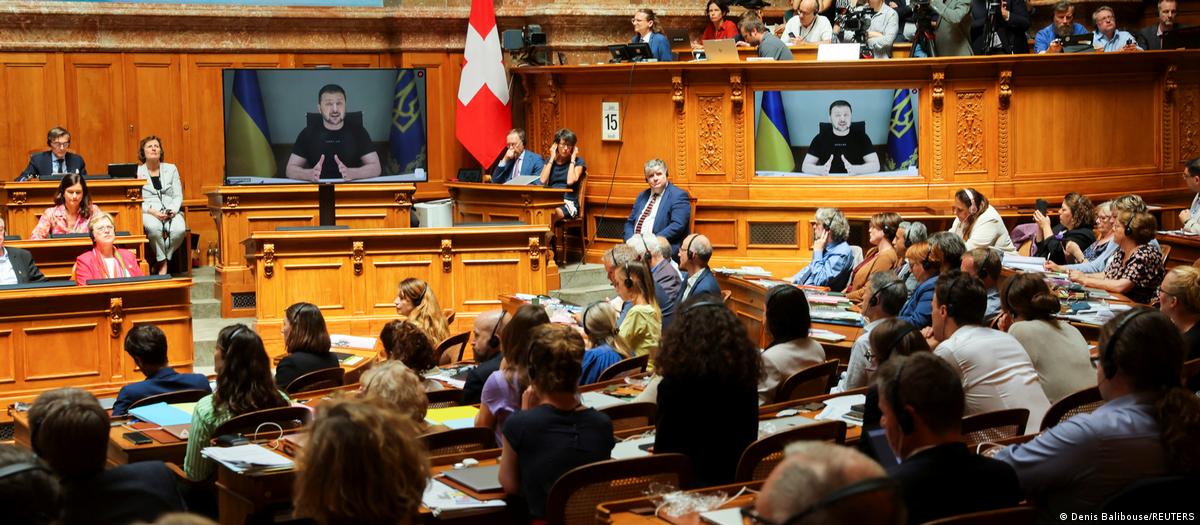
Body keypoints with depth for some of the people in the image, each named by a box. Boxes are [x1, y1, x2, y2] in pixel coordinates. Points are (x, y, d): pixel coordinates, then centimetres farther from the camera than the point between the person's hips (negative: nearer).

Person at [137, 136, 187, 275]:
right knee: (154, 227, -39)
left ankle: (159, 262, -13)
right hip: (148, 212, -2)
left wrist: (173, 210, -10)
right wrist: (152, 211, -16)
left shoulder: (171, 169, 18)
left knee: (179, 229, -33)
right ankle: (163, 262, -17)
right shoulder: (137, 172, 9)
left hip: (171, 212, 2)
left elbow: (178, 196, 11)